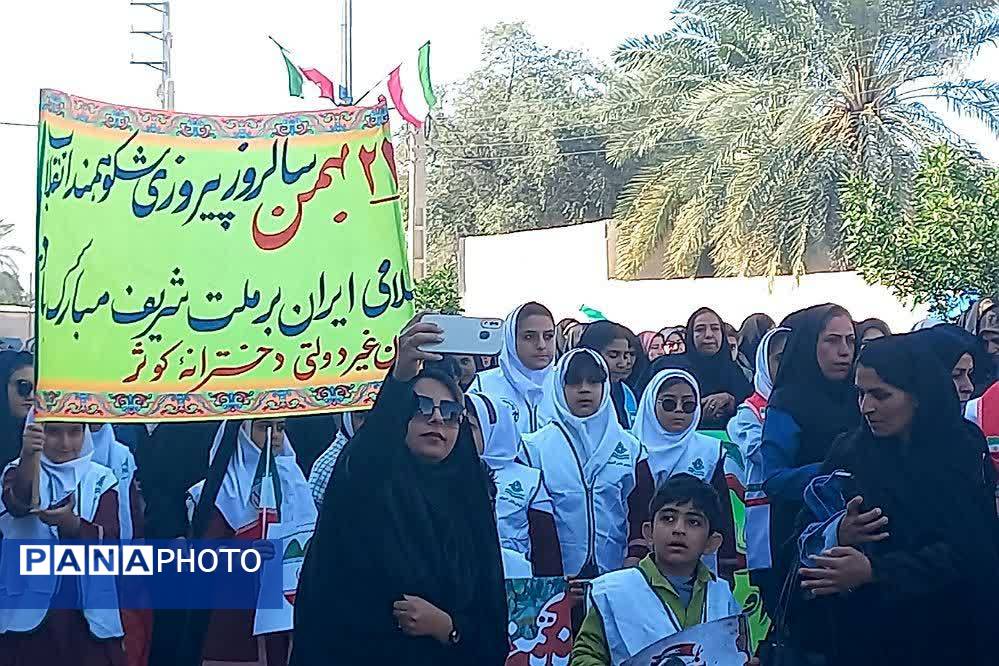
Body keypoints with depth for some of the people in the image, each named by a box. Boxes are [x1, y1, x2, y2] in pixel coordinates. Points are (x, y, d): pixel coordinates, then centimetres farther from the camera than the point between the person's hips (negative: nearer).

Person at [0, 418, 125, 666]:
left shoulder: (101, 479, 4)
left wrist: (70, 523, -30)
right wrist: (28, 456, -43)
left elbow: (109, 540, -10)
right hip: (28, 609, -1)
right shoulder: (21, 471, 1)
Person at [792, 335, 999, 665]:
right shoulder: (849, 452, 0)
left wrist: (874, 570, -26)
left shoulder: (960, 454, -7)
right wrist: (837, 533, -25)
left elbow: (966, 550, -17)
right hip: (864, 629, 2)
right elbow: (807, 534, -2)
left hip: (947, 629, -2)